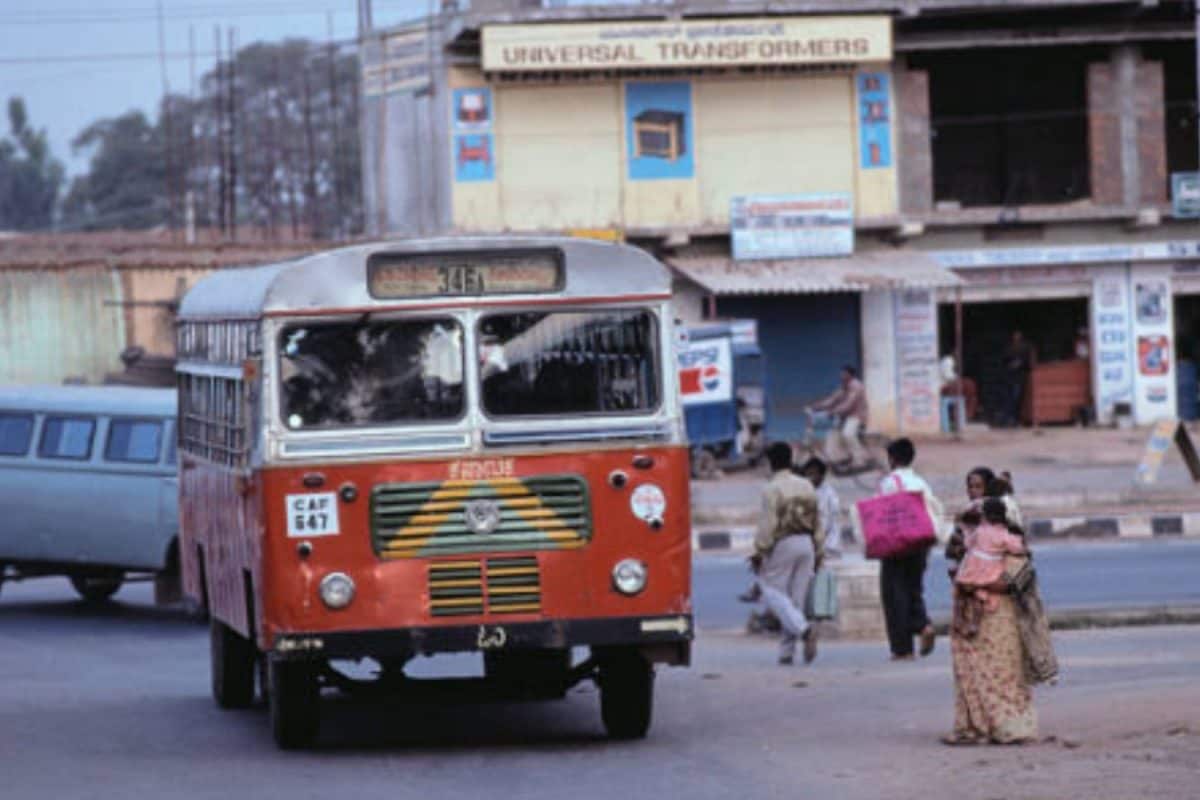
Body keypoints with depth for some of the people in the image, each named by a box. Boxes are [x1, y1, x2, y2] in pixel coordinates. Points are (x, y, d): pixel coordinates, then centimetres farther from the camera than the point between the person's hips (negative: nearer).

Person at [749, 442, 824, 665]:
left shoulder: (772, 489, -10)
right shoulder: (807, 487, 11)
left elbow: (768, 524, -15)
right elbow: (817, 523, 14)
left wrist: (759, 552, -8)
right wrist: (819, 552, 20)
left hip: (783, 544, -6)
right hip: (806, 544, 6)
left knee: (773, 591, 0)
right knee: (796, 596, 9)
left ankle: (804, 629, -22)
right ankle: (787, 651, 9)